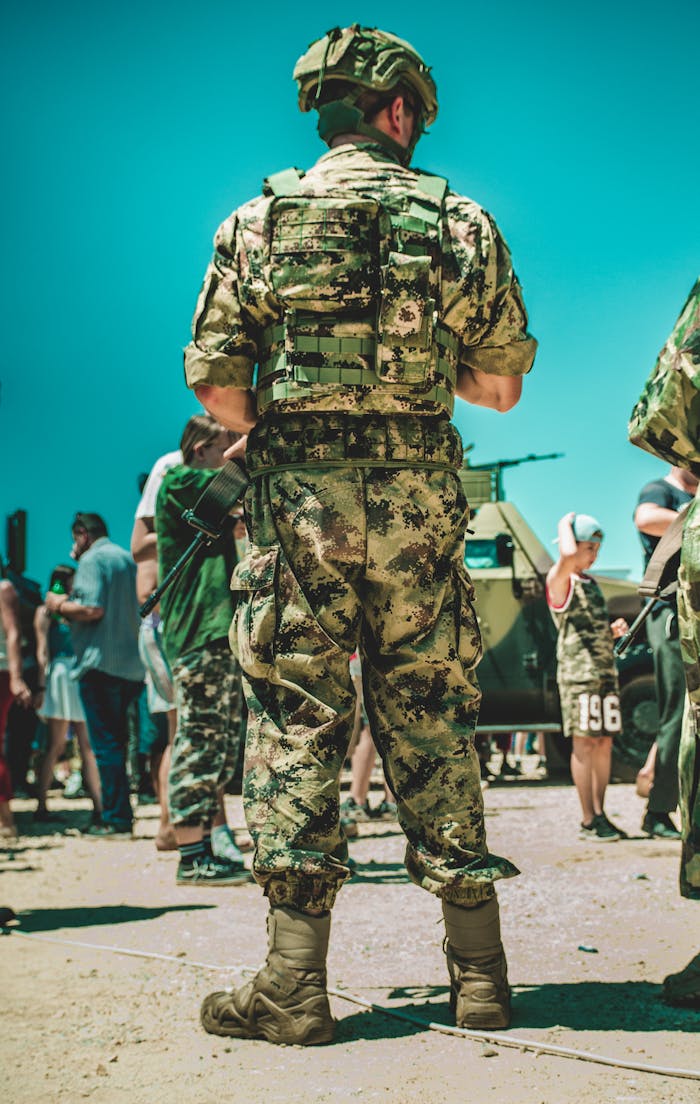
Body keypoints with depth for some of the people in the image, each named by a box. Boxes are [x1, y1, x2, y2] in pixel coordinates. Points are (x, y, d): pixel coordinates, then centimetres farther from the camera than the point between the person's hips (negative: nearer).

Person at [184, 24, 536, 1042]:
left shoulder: (259, 220, 4)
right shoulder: (461, 222, 7)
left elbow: (214, 382, 0)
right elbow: (501, 385, 9)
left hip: (302, 497, -1)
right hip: (420, 498, 2)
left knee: (295, 721, 1)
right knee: (431, 722, 8)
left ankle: (294, 985, -3)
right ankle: (480, 975, 12)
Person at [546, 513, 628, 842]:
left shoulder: (591, 582, 20)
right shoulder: (559, 580, -5)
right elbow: (567, 556, -30)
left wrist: (614, 629, 7)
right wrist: (565, 525, -11)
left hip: (606, 669, 8)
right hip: (578, 670, -8)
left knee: (604, 743, 8)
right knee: (584, 742, -6)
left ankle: (599, 814, 14)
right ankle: (589, 820, -3)